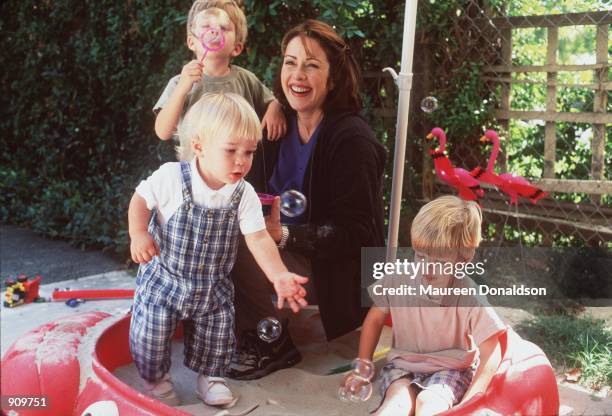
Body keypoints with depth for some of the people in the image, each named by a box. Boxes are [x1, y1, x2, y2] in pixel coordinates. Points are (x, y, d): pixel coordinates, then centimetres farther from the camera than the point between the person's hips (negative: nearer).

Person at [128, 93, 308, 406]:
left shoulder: (244, 194, -13)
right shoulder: (171, 178, -21)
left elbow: (258, 239, -15)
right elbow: (141, 200, -6)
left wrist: (278, 275, -28)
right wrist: (138, 234, -22)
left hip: (213, 286, 3)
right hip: (163, 278, -2)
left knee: (217, 334, 12)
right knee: (150, 334, 1)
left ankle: (210, 376, 40)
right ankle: (156, 378, 30)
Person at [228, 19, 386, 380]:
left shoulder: (353, 140, -18)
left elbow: (355, 234, -20)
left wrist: (284, 235, -31)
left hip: (338, 276, -7)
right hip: (287, 252, 7)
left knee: (237, 252, -26)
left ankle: (274, 347, -2)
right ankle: (253, 335, 1)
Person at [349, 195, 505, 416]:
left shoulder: (470, 299, -19)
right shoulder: (399, 282, -12)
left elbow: (491, 354, -15)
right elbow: (374, 319, 5)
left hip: (450, 370, -1)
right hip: (403, 367, 2)